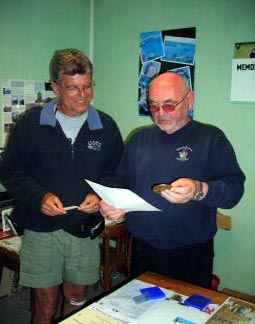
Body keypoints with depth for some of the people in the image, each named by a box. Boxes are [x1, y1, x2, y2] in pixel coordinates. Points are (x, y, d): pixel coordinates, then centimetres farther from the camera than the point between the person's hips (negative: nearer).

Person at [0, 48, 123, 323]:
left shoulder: (106, 126, 2)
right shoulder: (30, 123, -3)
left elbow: (116, 174, 8)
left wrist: (100, 196, -11)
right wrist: (39, 196, -15)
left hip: (86, 229, 2)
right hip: (40, 230, -1)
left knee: (77, 300, 17)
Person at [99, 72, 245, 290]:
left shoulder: (211, 138, -4)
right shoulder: (139, 139, 9)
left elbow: (234, 188, -12)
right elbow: (121, 182, 15)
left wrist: (199, 191, -30)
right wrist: (110, 204, -6)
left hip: (191, 255, -3)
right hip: (142, 251, 4)